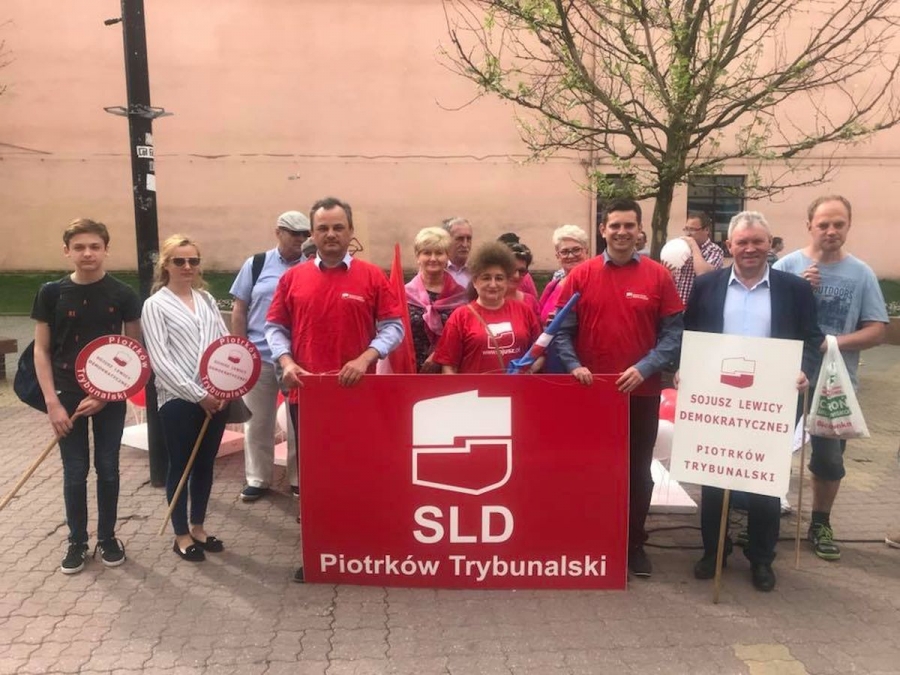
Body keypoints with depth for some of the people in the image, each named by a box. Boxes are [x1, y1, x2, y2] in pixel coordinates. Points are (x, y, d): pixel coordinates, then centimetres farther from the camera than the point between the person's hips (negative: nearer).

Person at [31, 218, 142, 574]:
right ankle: (77, 541, 26)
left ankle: (107, 537, 27)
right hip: (67, 395, 0)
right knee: (74, 472, 8)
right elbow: (41, 350, 0)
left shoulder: (123, 294, -6)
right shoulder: (51, 293, -4)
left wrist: (106, 394, -10)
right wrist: (52, 402, -8)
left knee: (108, 468, 10)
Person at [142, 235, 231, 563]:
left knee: (205, 464, 14)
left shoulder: (207, 299, 11)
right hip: (178, 400, -5)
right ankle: (182, 535, 22)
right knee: (180, 466, 7)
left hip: (217, 397, 5)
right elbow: (160, 360, -11)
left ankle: (198, 527, 30)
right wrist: (197, 394, -15)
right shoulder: (155, 305, -4)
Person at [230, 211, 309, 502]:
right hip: (259, 357, 1)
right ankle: (257, 478, 28)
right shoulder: (256, 264, 2)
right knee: (258, 421, 13)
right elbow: (239, 311, 5)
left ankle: (299, 478, 25)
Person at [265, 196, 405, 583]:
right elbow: (275, 327, 9)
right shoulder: (292, 278, 6)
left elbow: (393, 327, -2)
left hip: (356, 392, -2)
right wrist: (286, 362, -8)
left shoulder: (372, 277, -1)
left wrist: (365, 359, -16)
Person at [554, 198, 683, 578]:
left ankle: (634, 543, 27)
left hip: (641, 391, 0)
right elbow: (562, 328, 0)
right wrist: (573, 365, -15)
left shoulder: (658, 276, -1)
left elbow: (673, 333, -3)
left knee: (638, 471, 11)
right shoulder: (581, 275, 0)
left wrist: (645, 368, -15)